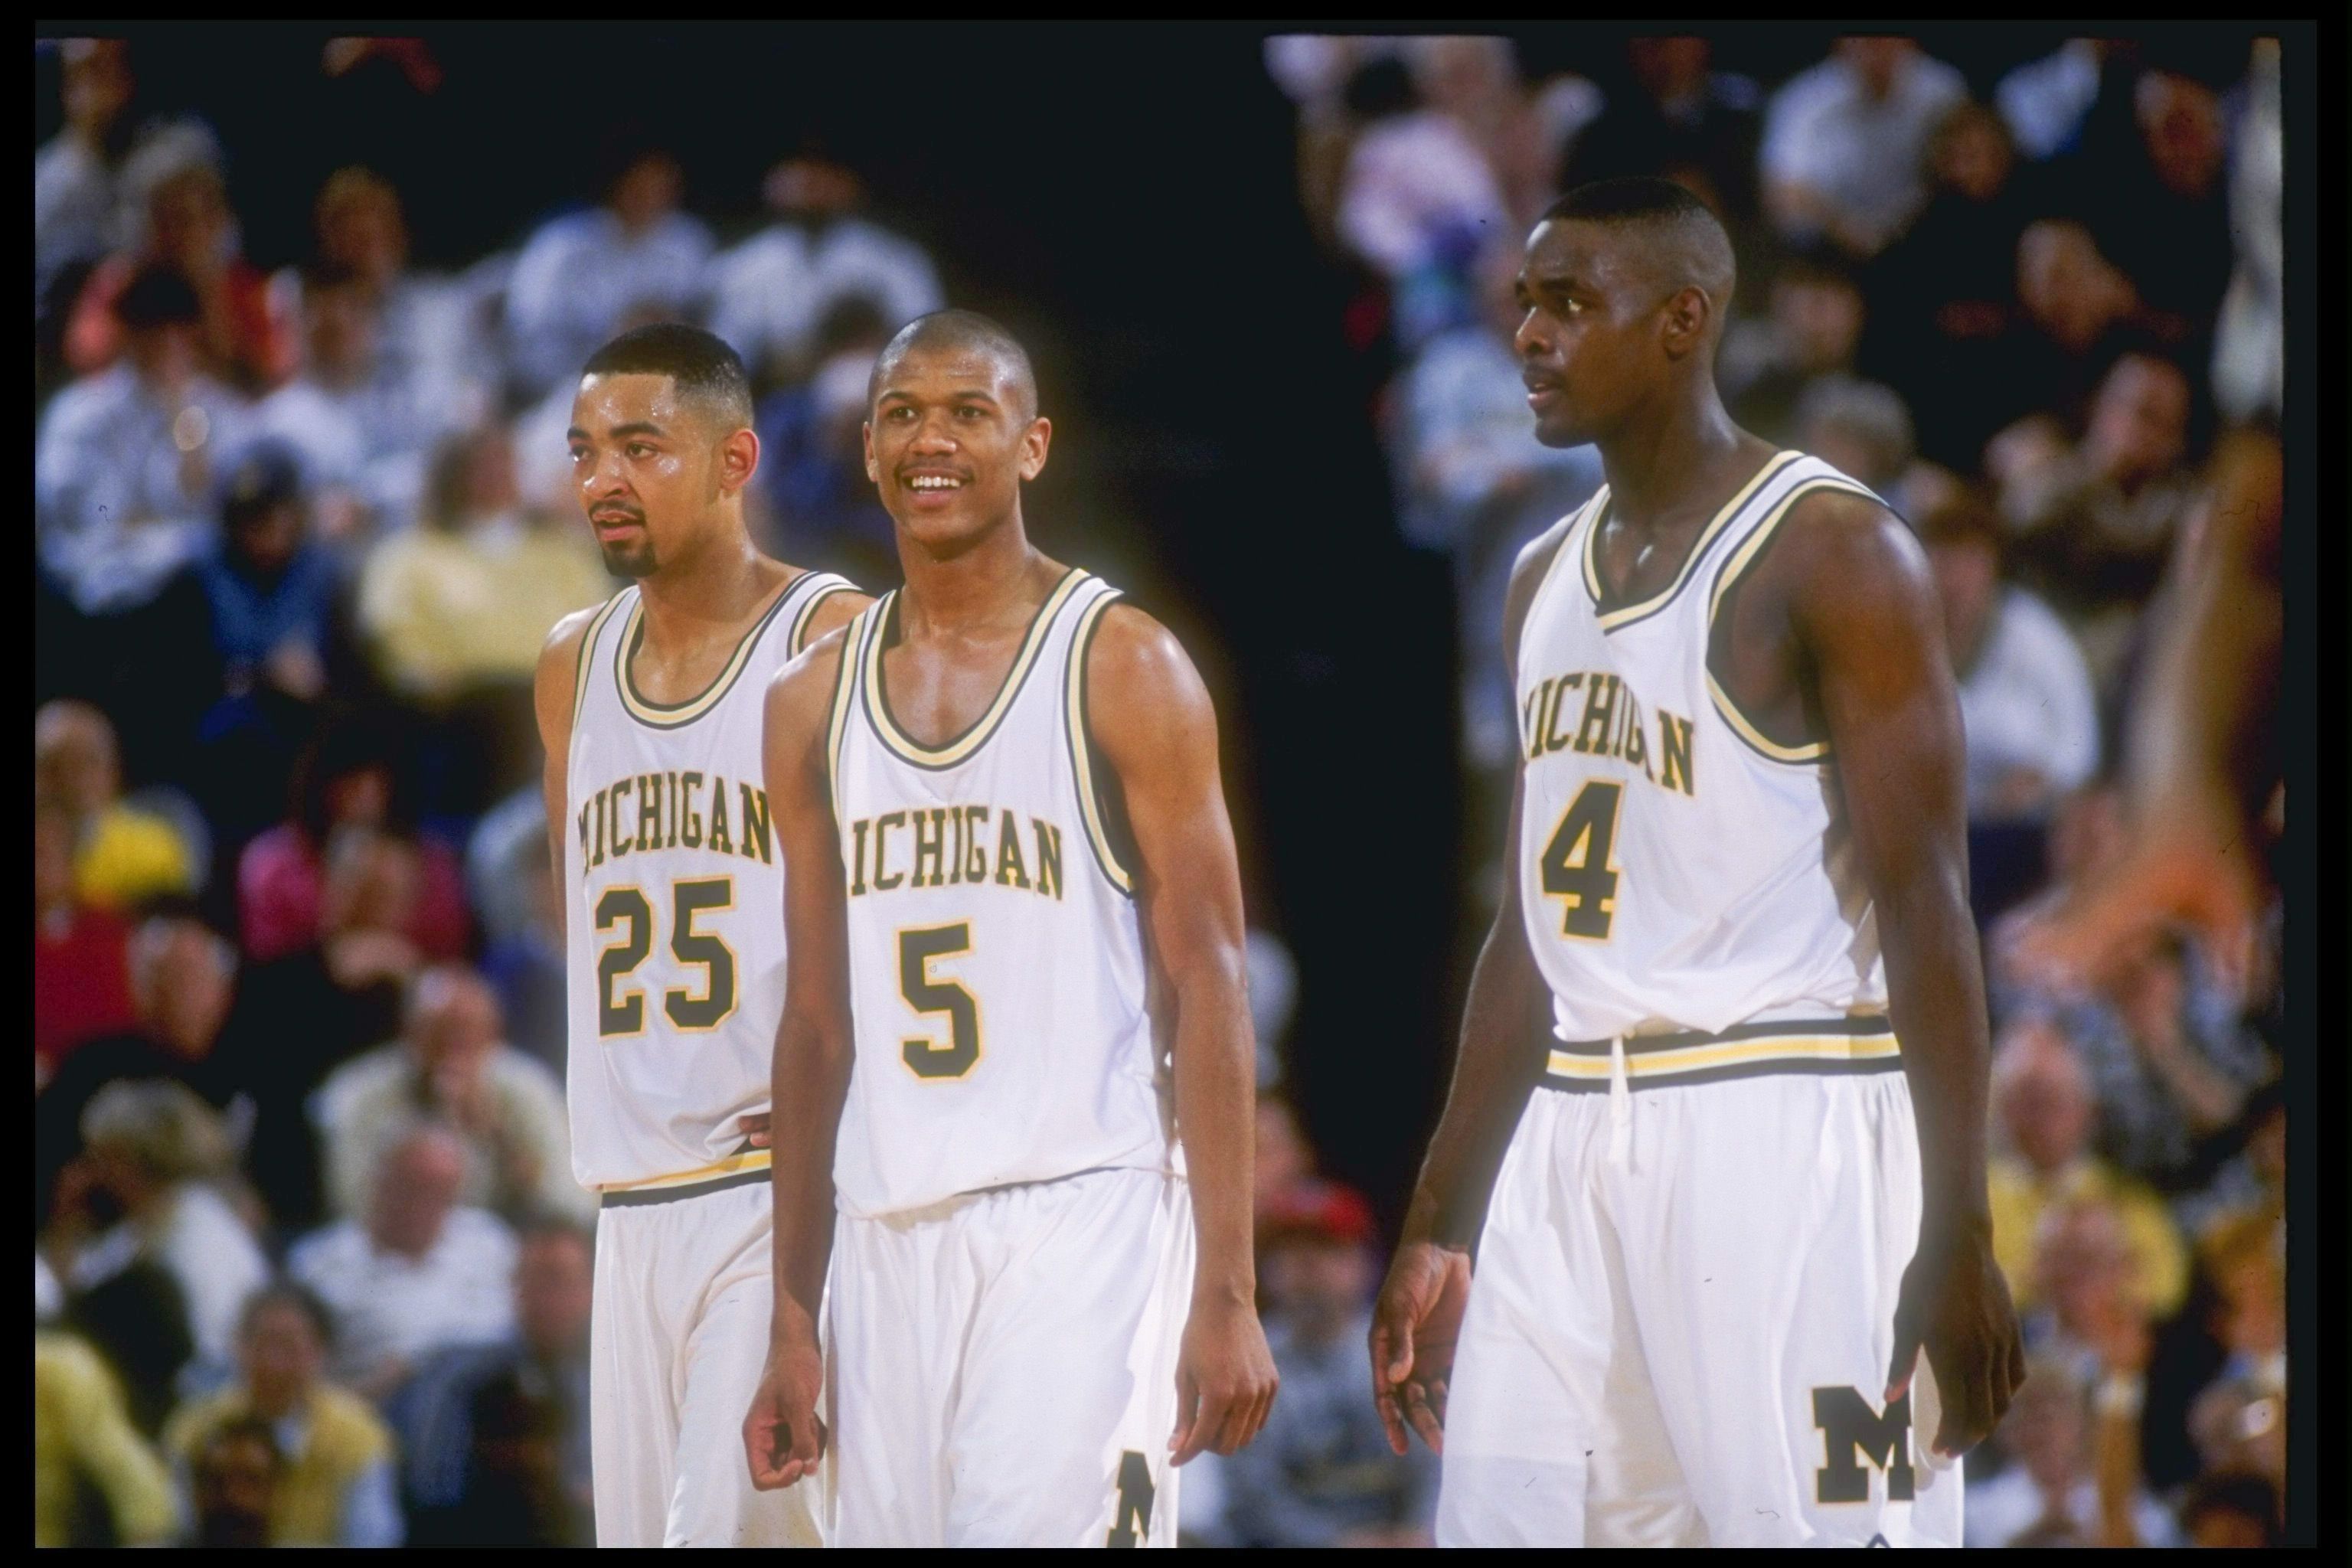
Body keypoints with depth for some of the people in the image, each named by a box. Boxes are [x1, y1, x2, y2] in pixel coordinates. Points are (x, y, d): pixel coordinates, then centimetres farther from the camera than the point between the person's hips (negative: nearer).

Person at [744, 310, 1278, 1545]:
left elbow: (1207, 988, -5)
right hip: (890, 1236, 5)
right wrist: (791, 1322, 13)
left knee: (1046, 1524, -18)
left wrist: (1226, 1296, -13)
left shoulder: (1124, 671, -1)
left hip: (1083, 1220, -5)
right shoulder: (813, 704, 13)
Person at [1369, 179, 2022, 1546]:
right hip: (1575, 1143, 7)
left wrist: (1958, 1243, -18)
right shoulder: (1549, 580, 16)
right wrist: (1438, 1227, 18)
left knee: (1796, 1520, -9)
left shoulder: (1832, 552, -8)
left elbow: (1926, 909, -12)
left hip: (1780, 1135, -7)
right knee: (1503, 1519, 2)